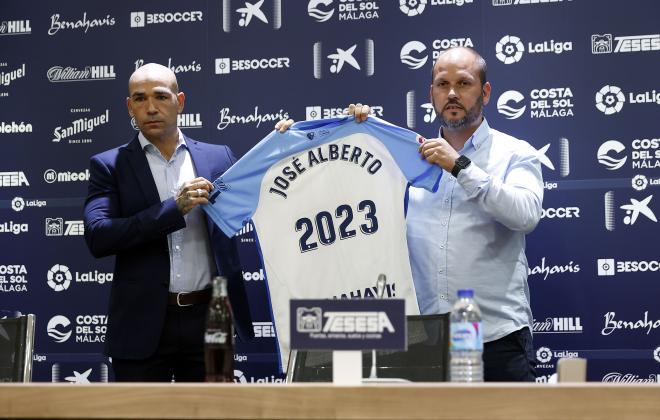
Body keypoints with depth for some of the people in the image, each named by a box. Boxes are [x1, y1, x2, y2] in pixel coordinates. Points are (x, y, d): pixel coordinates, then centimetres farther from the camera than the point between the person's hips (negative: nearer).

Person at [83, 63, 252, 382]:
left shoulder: (218, 157, 9)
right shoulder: (109, 166, 2)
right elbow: (97, 237, -12)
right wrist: (174, 208, -19)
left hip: (209, 319, 2)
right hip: (143, 327, -2)